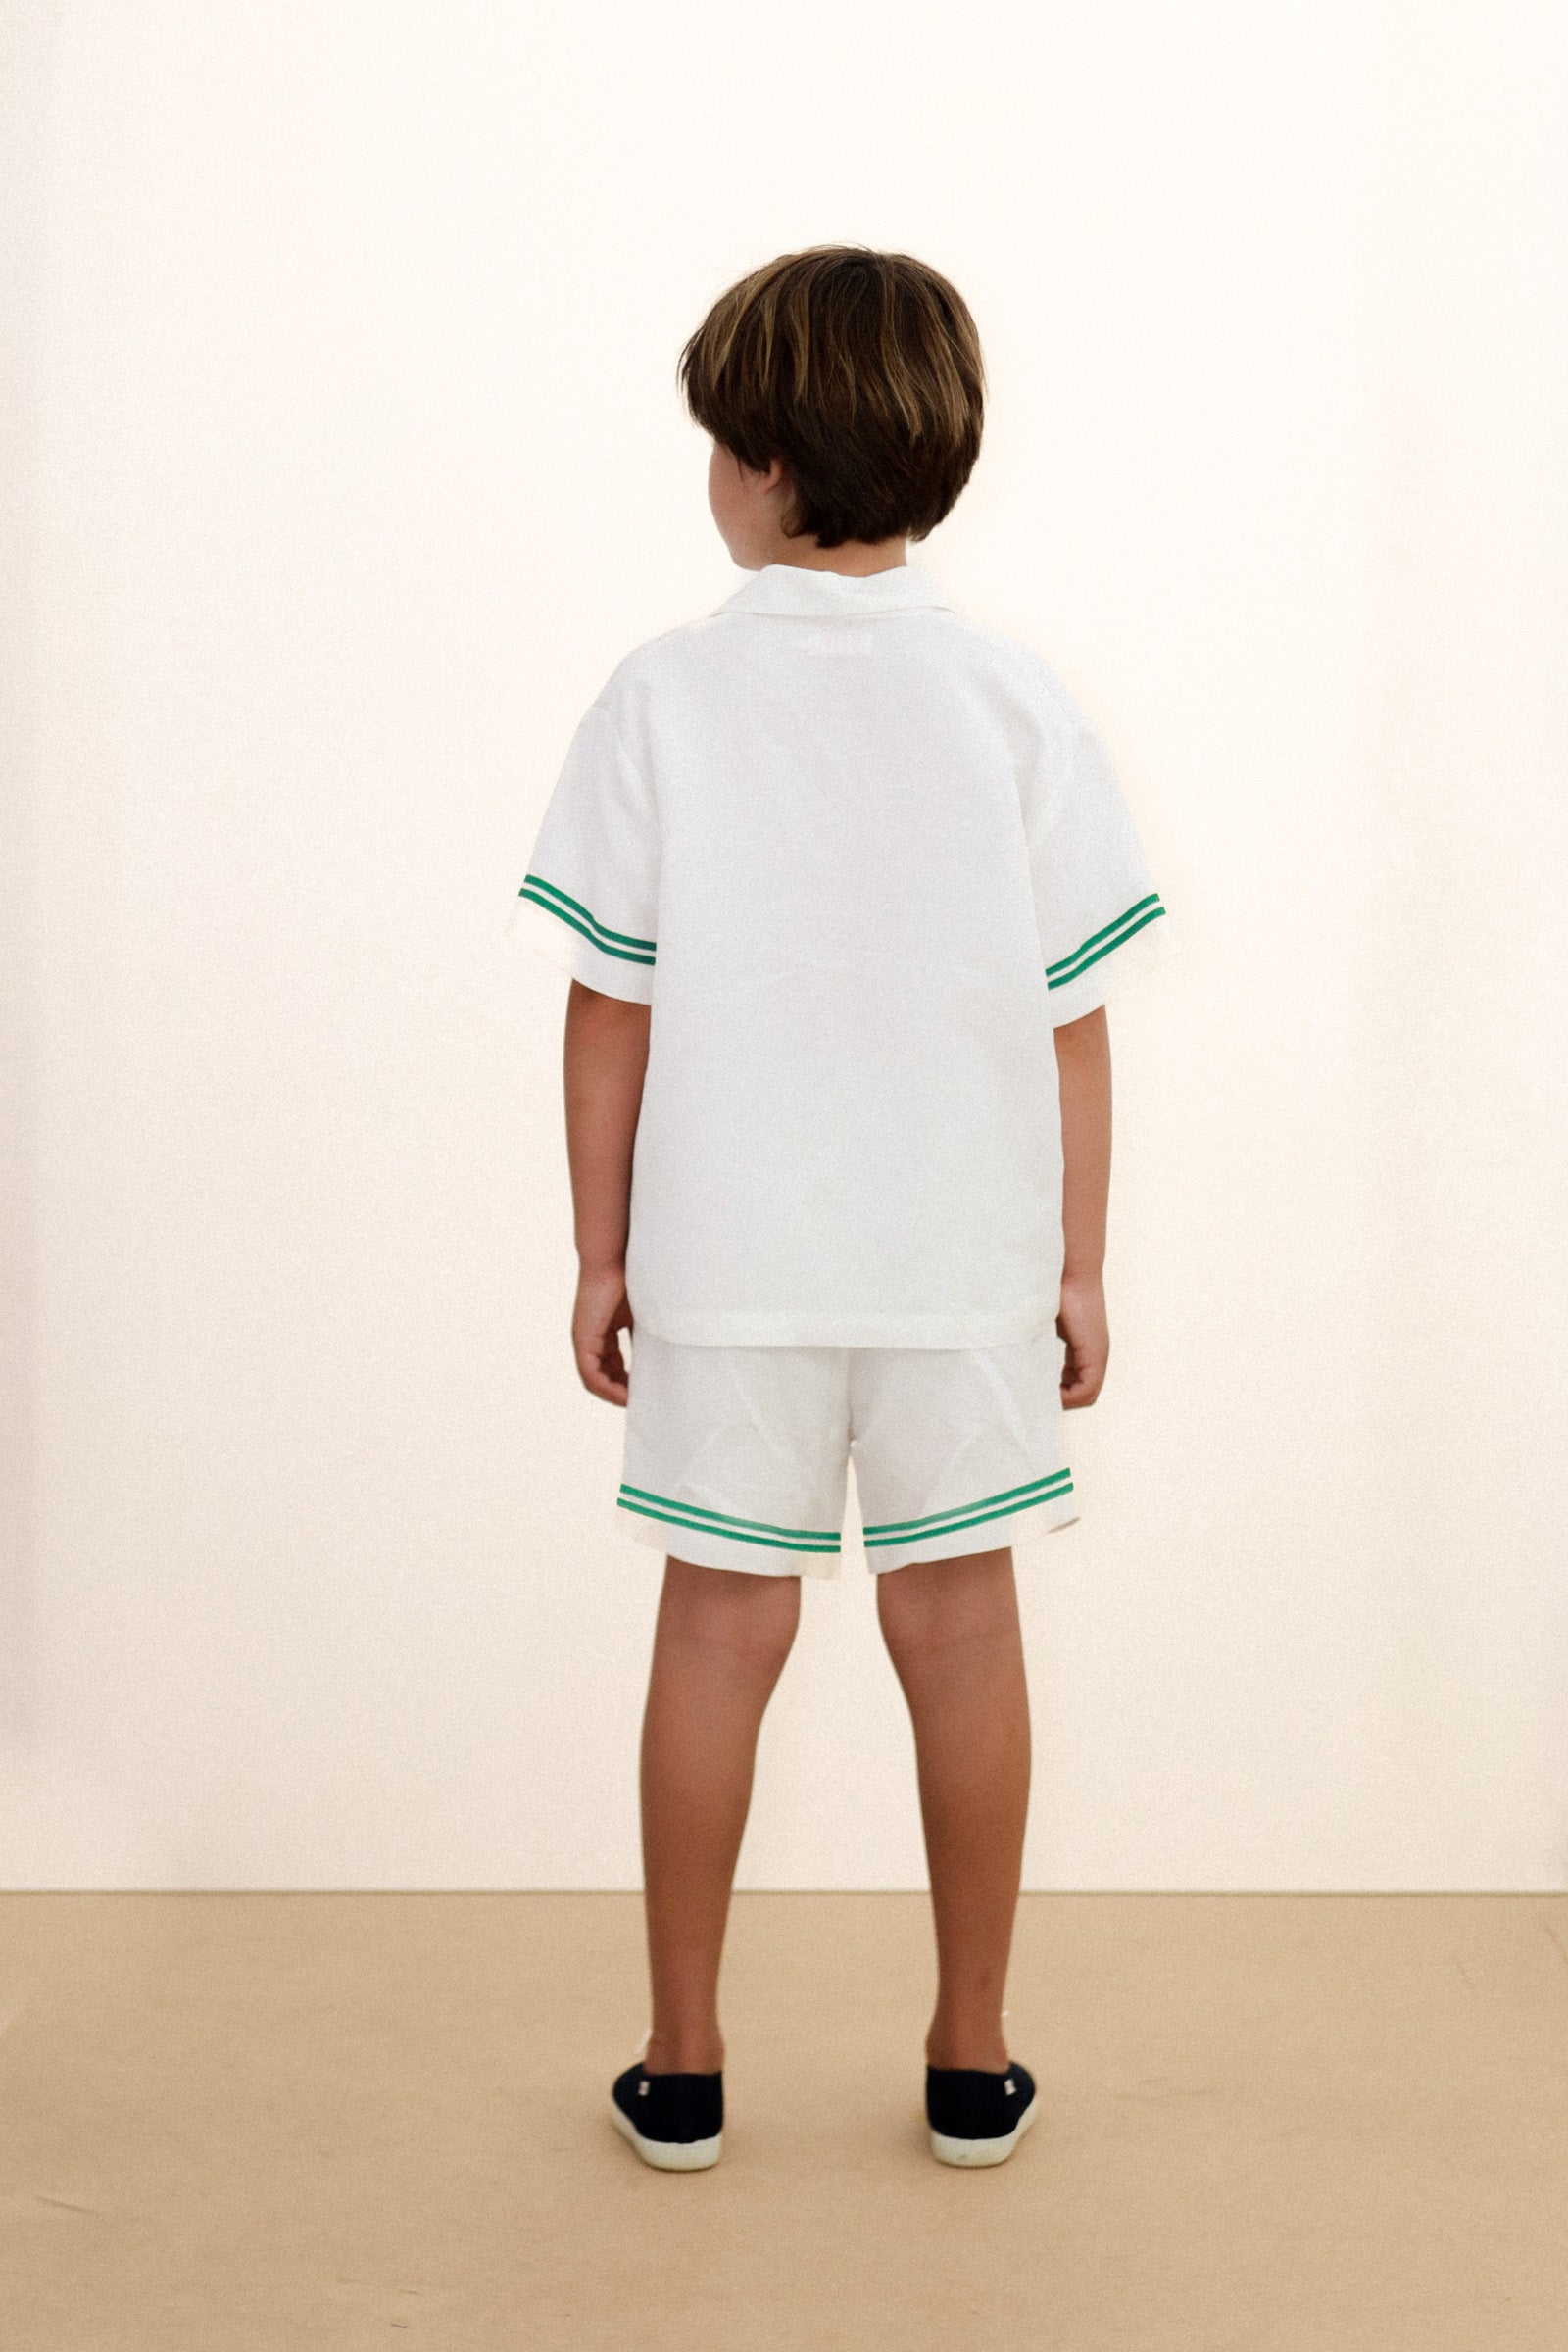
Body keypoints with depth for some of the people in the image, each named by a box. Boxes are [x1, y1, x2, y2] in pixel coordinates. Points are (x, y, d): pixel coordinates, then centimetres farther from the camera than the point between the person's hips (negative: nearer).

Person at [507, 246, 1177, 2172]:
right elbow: (1074, 1021, -3)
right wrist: (1082, 1266, 6)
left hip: (724, 1256, -1)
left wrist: (601, 1251, 5)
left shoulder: (666, 697, -7)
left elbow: (610, 1006, -5)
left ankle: (684, 2064, 21)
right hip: (965, 1251, 1)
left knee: (721, 1622, 9)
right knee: (956, 1614, 11)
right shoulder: (1015, 704, -4)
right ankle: (973, 2059, 22)